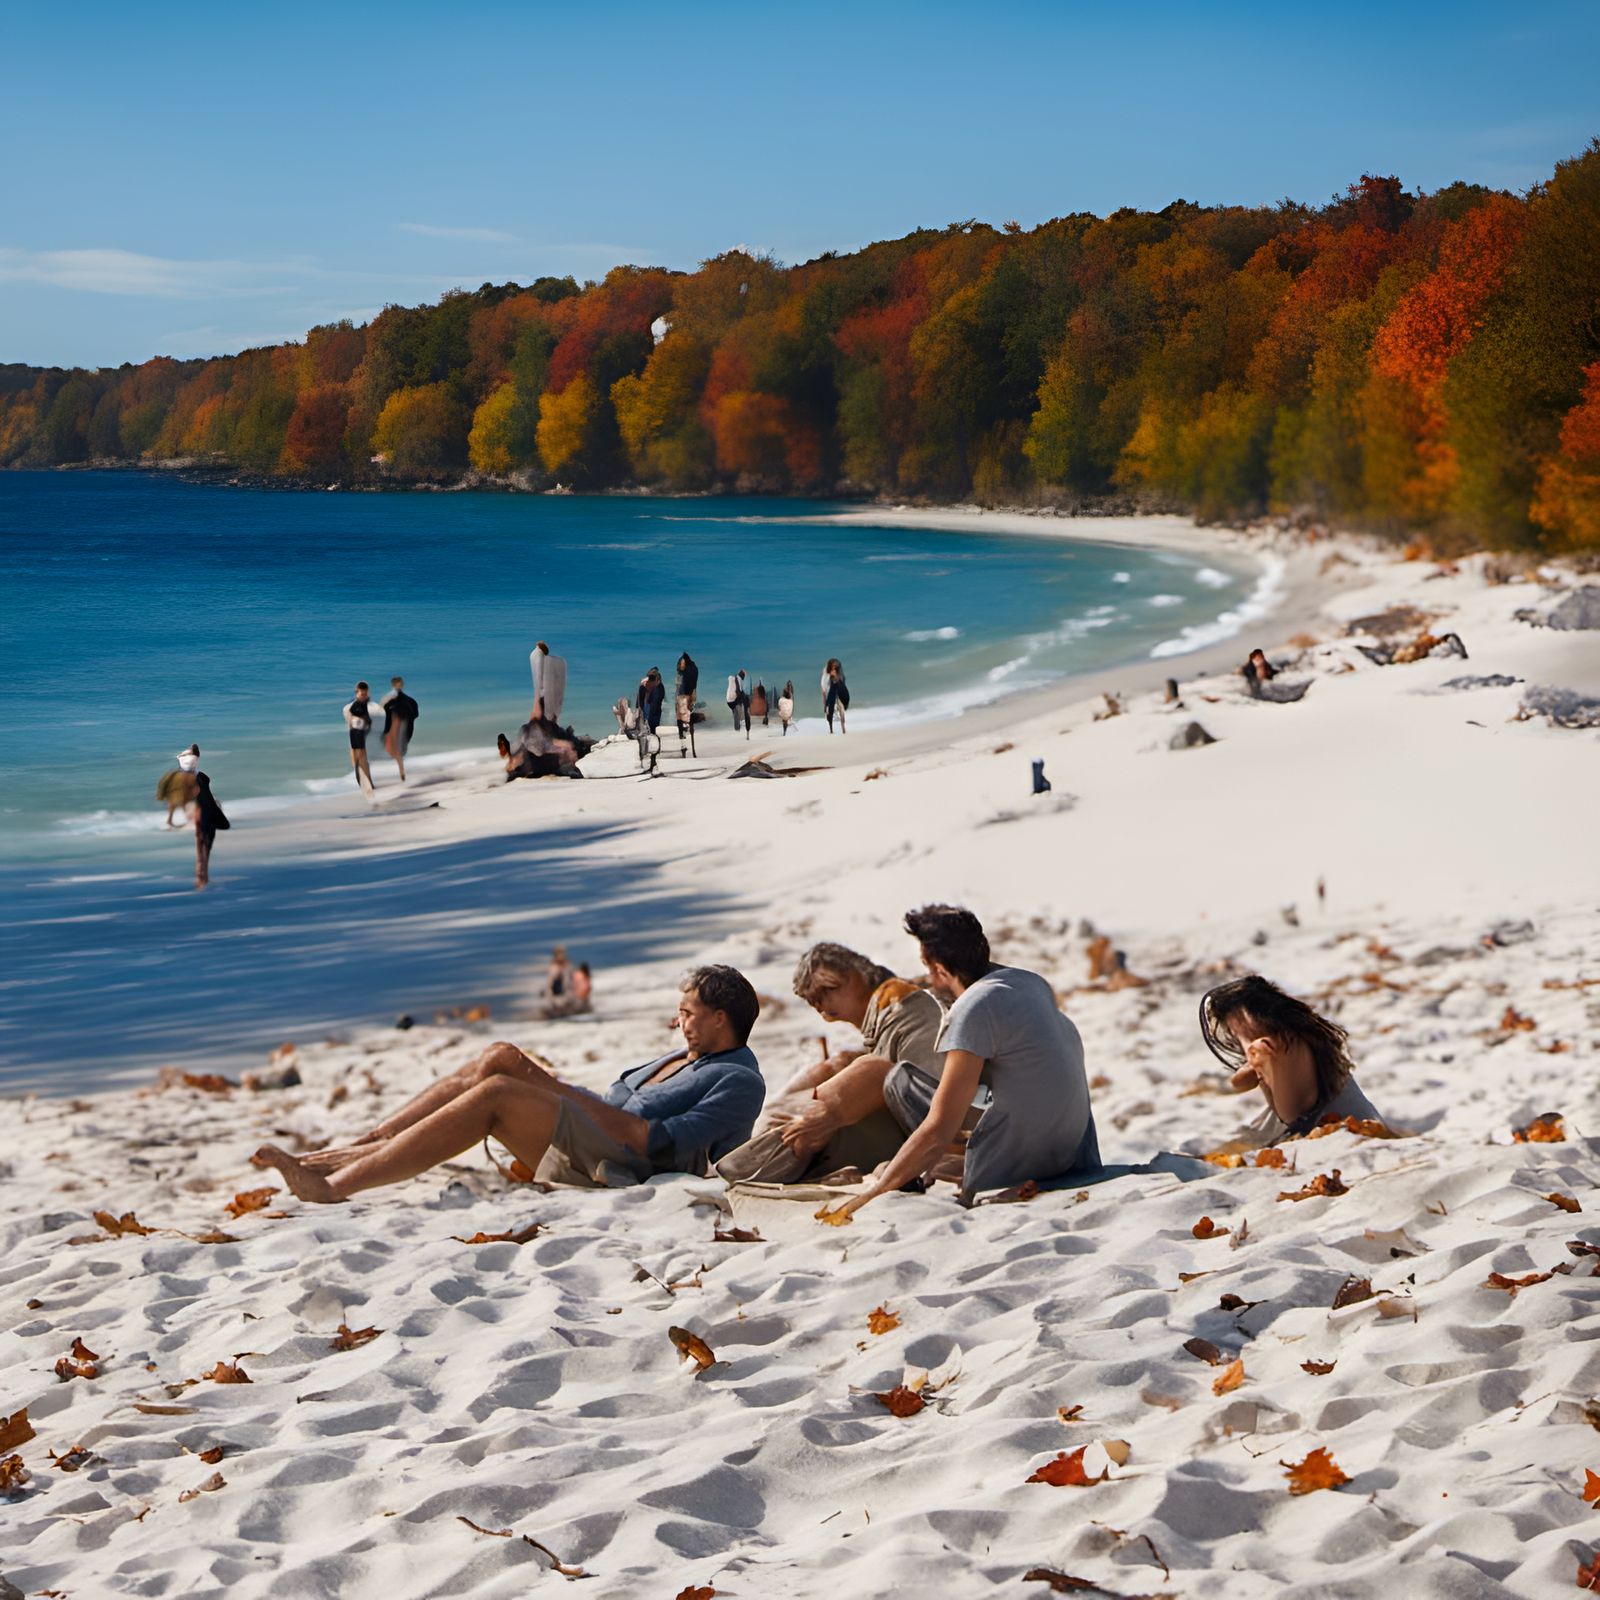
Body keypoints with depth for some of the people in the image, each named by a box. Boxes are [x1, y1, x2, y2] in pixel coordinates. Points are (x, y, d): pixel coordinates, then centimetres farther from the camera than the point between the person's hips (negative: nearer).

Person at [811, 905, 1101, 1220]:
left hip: (1005, 1176, -8)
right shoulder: (1032, 982, 8)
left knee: (896, 1077, 4)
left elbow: (938, 1131, -20)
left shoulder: (974, 1010, -17)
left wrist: (871, 1195, -10)